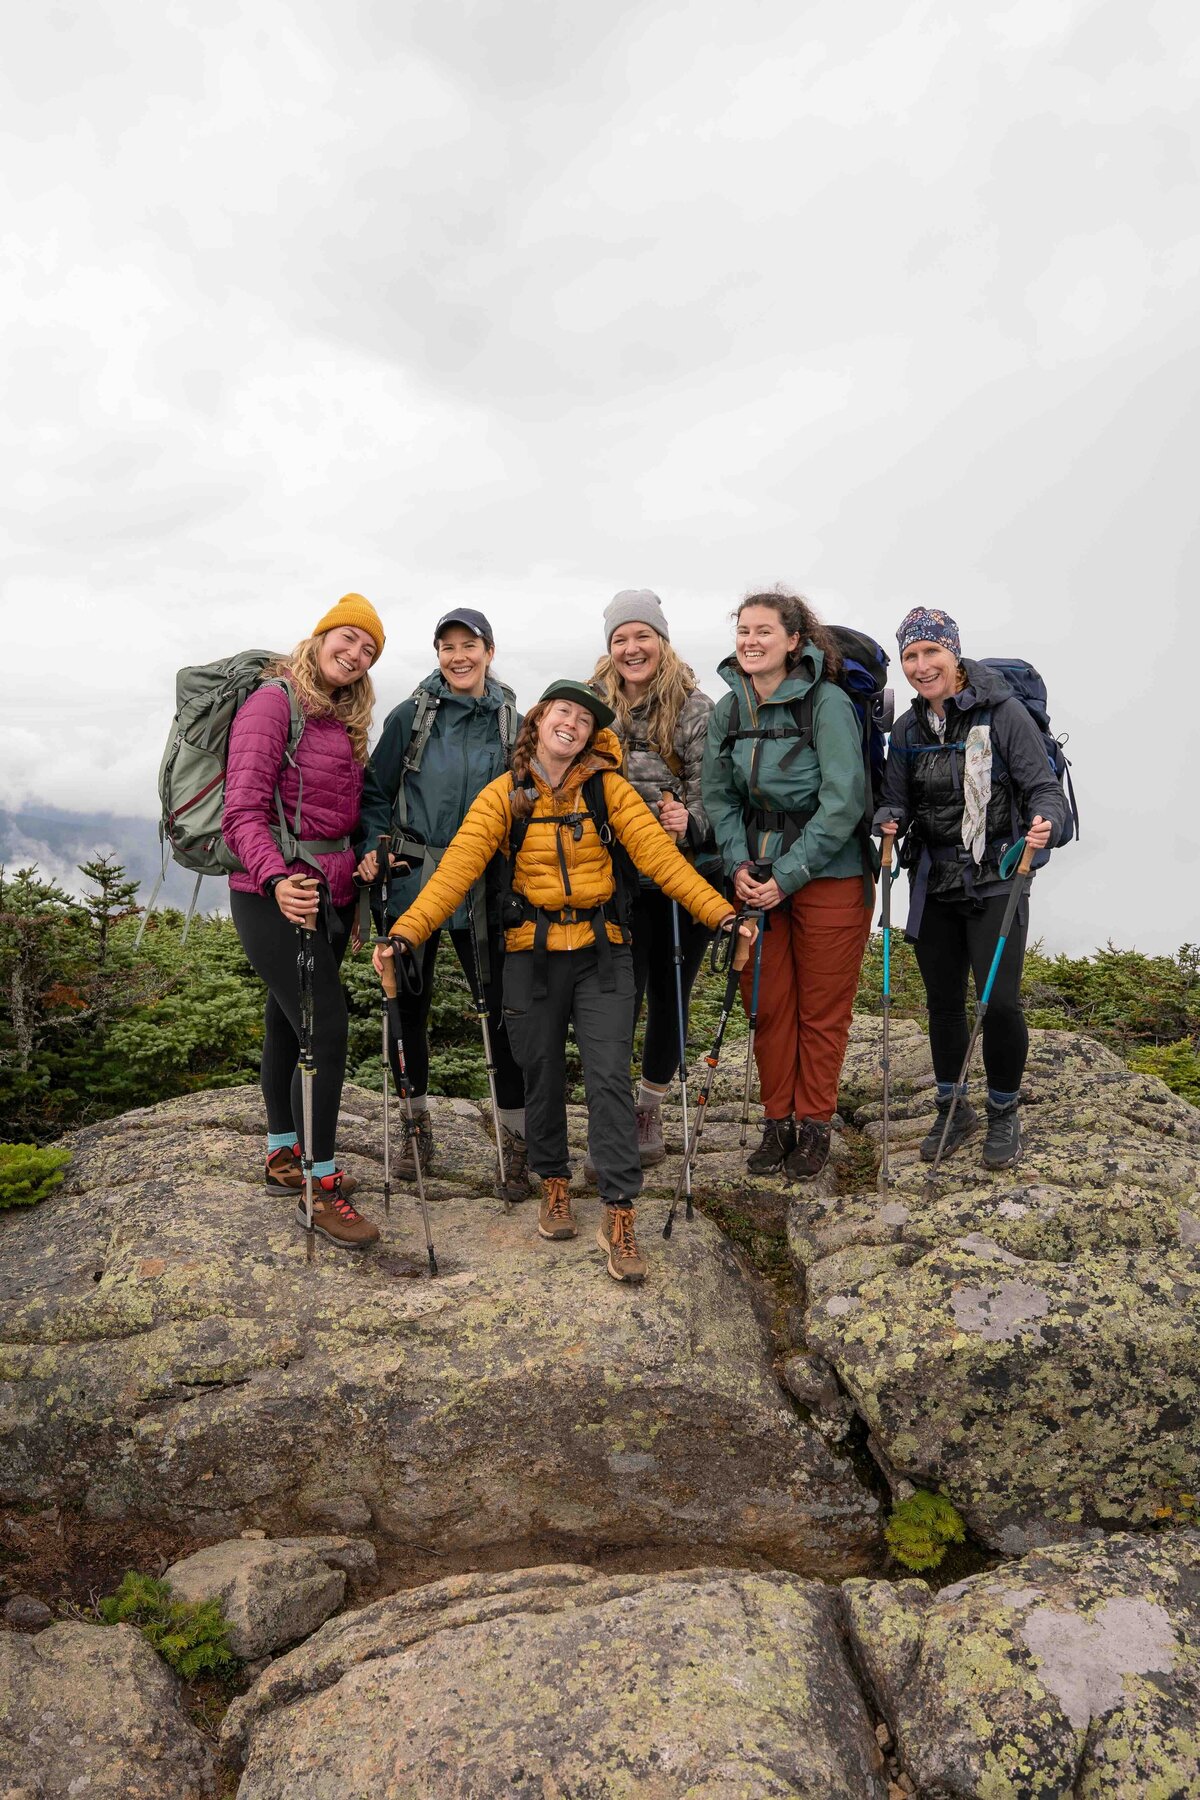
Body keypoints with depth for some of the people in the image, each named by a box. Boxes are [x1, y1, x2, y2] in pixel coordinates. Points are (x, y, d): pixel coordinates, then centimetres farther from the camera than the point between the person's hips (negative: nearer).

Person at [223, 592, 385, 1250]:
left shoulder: (344, 722, 14)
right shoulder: (273, 702, -12)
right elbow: (243, 811, -20)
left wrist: (360, 876, 14)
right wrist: (277, 880, -34)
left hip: (329, 893, 8)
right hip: (275, 894, -8)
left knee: (288, 1025, 18)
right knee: (327, 1029, -11)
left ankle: (284, 1155, 31)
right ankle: (320, 1188, 0)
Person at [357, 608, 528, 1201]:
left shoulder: (512, 724, 5)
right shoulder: (411, 717, 1)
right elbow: (376, 792, 4)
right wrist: (375, 847, -11)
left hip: (482, 892, 0)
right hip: (412, 883, 0)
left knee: (502, 1005, -2)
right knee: (409, 1002, 9)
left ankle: (517, 1137, 10)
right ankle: (416, 1123, 28)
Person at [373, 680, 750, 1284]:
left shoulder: (609, 788, -1)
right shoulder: (505, 794, -2)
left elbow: (661, 856, -7)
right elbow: (457, 866, -11)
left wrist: (720, 913, -18)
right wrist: (407, 930, -23)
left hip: (602, 954, 0)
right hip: (534, 956, 1)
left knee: (610, 1078, -6)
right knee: (543, 1076, 11)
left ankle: (619, 1216, 1)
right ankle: (554, 1183, 34)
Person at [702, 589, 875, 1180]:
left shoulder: (828, 702, -12)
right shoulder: (727, 710, 5)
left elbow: (842, 802, -16)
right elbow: (719, 795, 8)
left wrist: (788, 875, -17)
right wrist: (740, 864, -7)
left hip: (828, 878, -5)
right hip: (757, 877, 5)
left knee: (822, 1010, 6)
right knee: (767, 1006, 10)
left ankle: (815, 1125, 22)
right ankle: (777, 1121, 25)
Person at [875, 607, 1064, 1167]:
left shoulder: (1002, 712, -9)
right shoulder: (907, 729, 7)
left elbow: (1043, 788, -10)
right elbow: (896, 801, 11)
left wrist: (1046, 823, -31)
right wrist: (888, 820, -12)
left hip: (995, 884, -4)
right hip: (933, 886, 5)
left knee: (1000, 1002, -9)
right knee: (943, 1001, 11)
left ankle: (1004, 1113, 16)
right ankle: (953, 1110, 30)